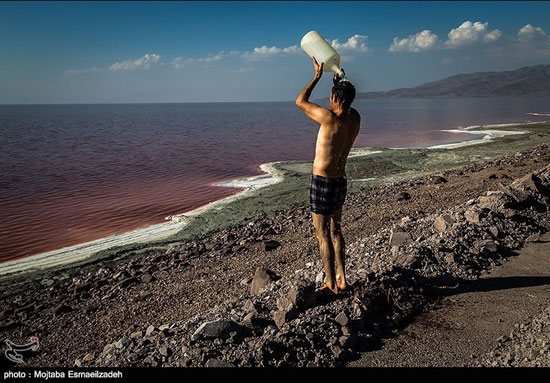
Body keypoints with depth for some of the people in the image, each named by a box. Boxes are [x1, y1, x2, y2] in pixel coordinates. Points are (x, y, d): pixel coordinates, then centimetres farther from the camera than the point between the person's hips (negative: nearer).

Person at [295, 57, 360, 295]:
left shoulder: (330, 118, -21)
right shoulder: (355, 118, -1)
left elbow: (300, 101, -6)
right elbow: (344, 105, 25)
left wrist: (317, 76, 1)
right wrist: (338, 83, 21)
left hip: (322, 182, -7)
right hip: (340, 180, 8)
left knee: (323, 235, 3)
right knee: (335, 230, 19)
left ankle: (331, 285, 11)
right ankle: (341, 279, 28)